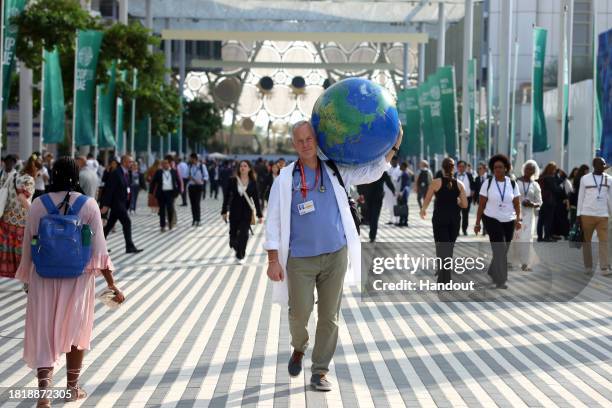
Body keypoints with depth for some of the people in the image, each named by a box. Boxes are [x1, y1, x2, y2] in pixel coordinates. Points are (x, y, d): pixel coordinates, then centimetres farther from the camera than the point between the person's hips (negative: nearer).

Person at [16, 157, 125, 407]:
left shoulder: (38, 205, -4)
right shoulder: (88, 205, -7)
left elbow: (28, 247, 2)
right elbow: (99, 249, -8)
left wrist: (27, 279, 15)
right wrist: (111, 284, -3)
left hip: (44, 278, 0)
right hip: (78, 278, 0)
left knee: (43, 335, 4)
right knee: (76, 332, 18)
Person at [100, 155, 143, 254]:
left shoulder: (127, 173, 12)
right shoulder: (116, 173, -15)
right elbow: (109, 189, -17)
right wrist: (105, 205, -19)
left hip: (122, 203, 9)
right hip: (117, 202, -9)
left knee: (110, 224, 14)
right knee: (127, 222, -12)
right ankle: (130, 247, -11)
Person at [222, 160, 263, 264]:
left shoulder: (253, 182, -3)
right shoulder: (233, 181, -2)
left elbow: (256, 199, 1)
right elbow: (226, 196, 2)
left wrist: (259, 215, 2)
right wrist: (224, 211, 0)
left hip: (247, 212, -1)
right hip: (234, 211, 1)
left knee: (243, 234, -4)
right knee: (233, 234, 6)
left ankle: (240, 256, 10)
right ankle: (238, 249, 37)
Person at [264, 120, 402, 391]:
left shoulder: (335, 172, 6)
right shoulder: (285, 179, -2)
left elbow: (372, 172, 13)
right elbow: (273, 221, -3)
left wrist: (393, 145, 2)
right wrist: (273, 260, -8)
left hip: (335, 256, 2)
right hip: (300, 259, -2)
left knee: (329, 316, 3)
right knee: (299, 312, -4)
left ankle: (320, 372, 14)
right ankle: (299, 348, 30)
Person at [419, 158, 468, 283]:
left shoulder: (436, 182, -6)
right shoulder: (459, 184, 1)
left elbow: (427, 200, 3)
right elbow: (464, 204, -3)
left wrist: (423, 210, 23)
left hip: (440, 218, -3)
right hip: (454, 219, 3)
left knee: (442, 249, -2)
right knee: (449, 248, 16)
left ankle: (444, 281, -12)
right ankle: (443, 278, 25)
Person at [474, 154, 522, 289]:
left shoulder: (512, 184, 3)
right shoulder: (488, 183, -3)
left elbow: (517, 203, 3)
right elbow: (481, 205, -1)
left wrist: (518, 219, -11)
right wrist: (477, 223, -2)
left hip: (509, 221, 3)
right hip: (492, 220, -3)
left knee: (502, 251, 11)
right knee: (500, 250, -12)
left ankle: (492, 272, 34)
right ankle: (500, 281, -7)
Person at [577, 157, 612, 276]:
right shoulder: (585, 179, 3)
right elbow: (581, 197, 5)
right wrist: (578, 215, 1)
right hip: (587, 214, -1)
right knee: (586, 240, 4)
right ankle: (588, 267, 12)